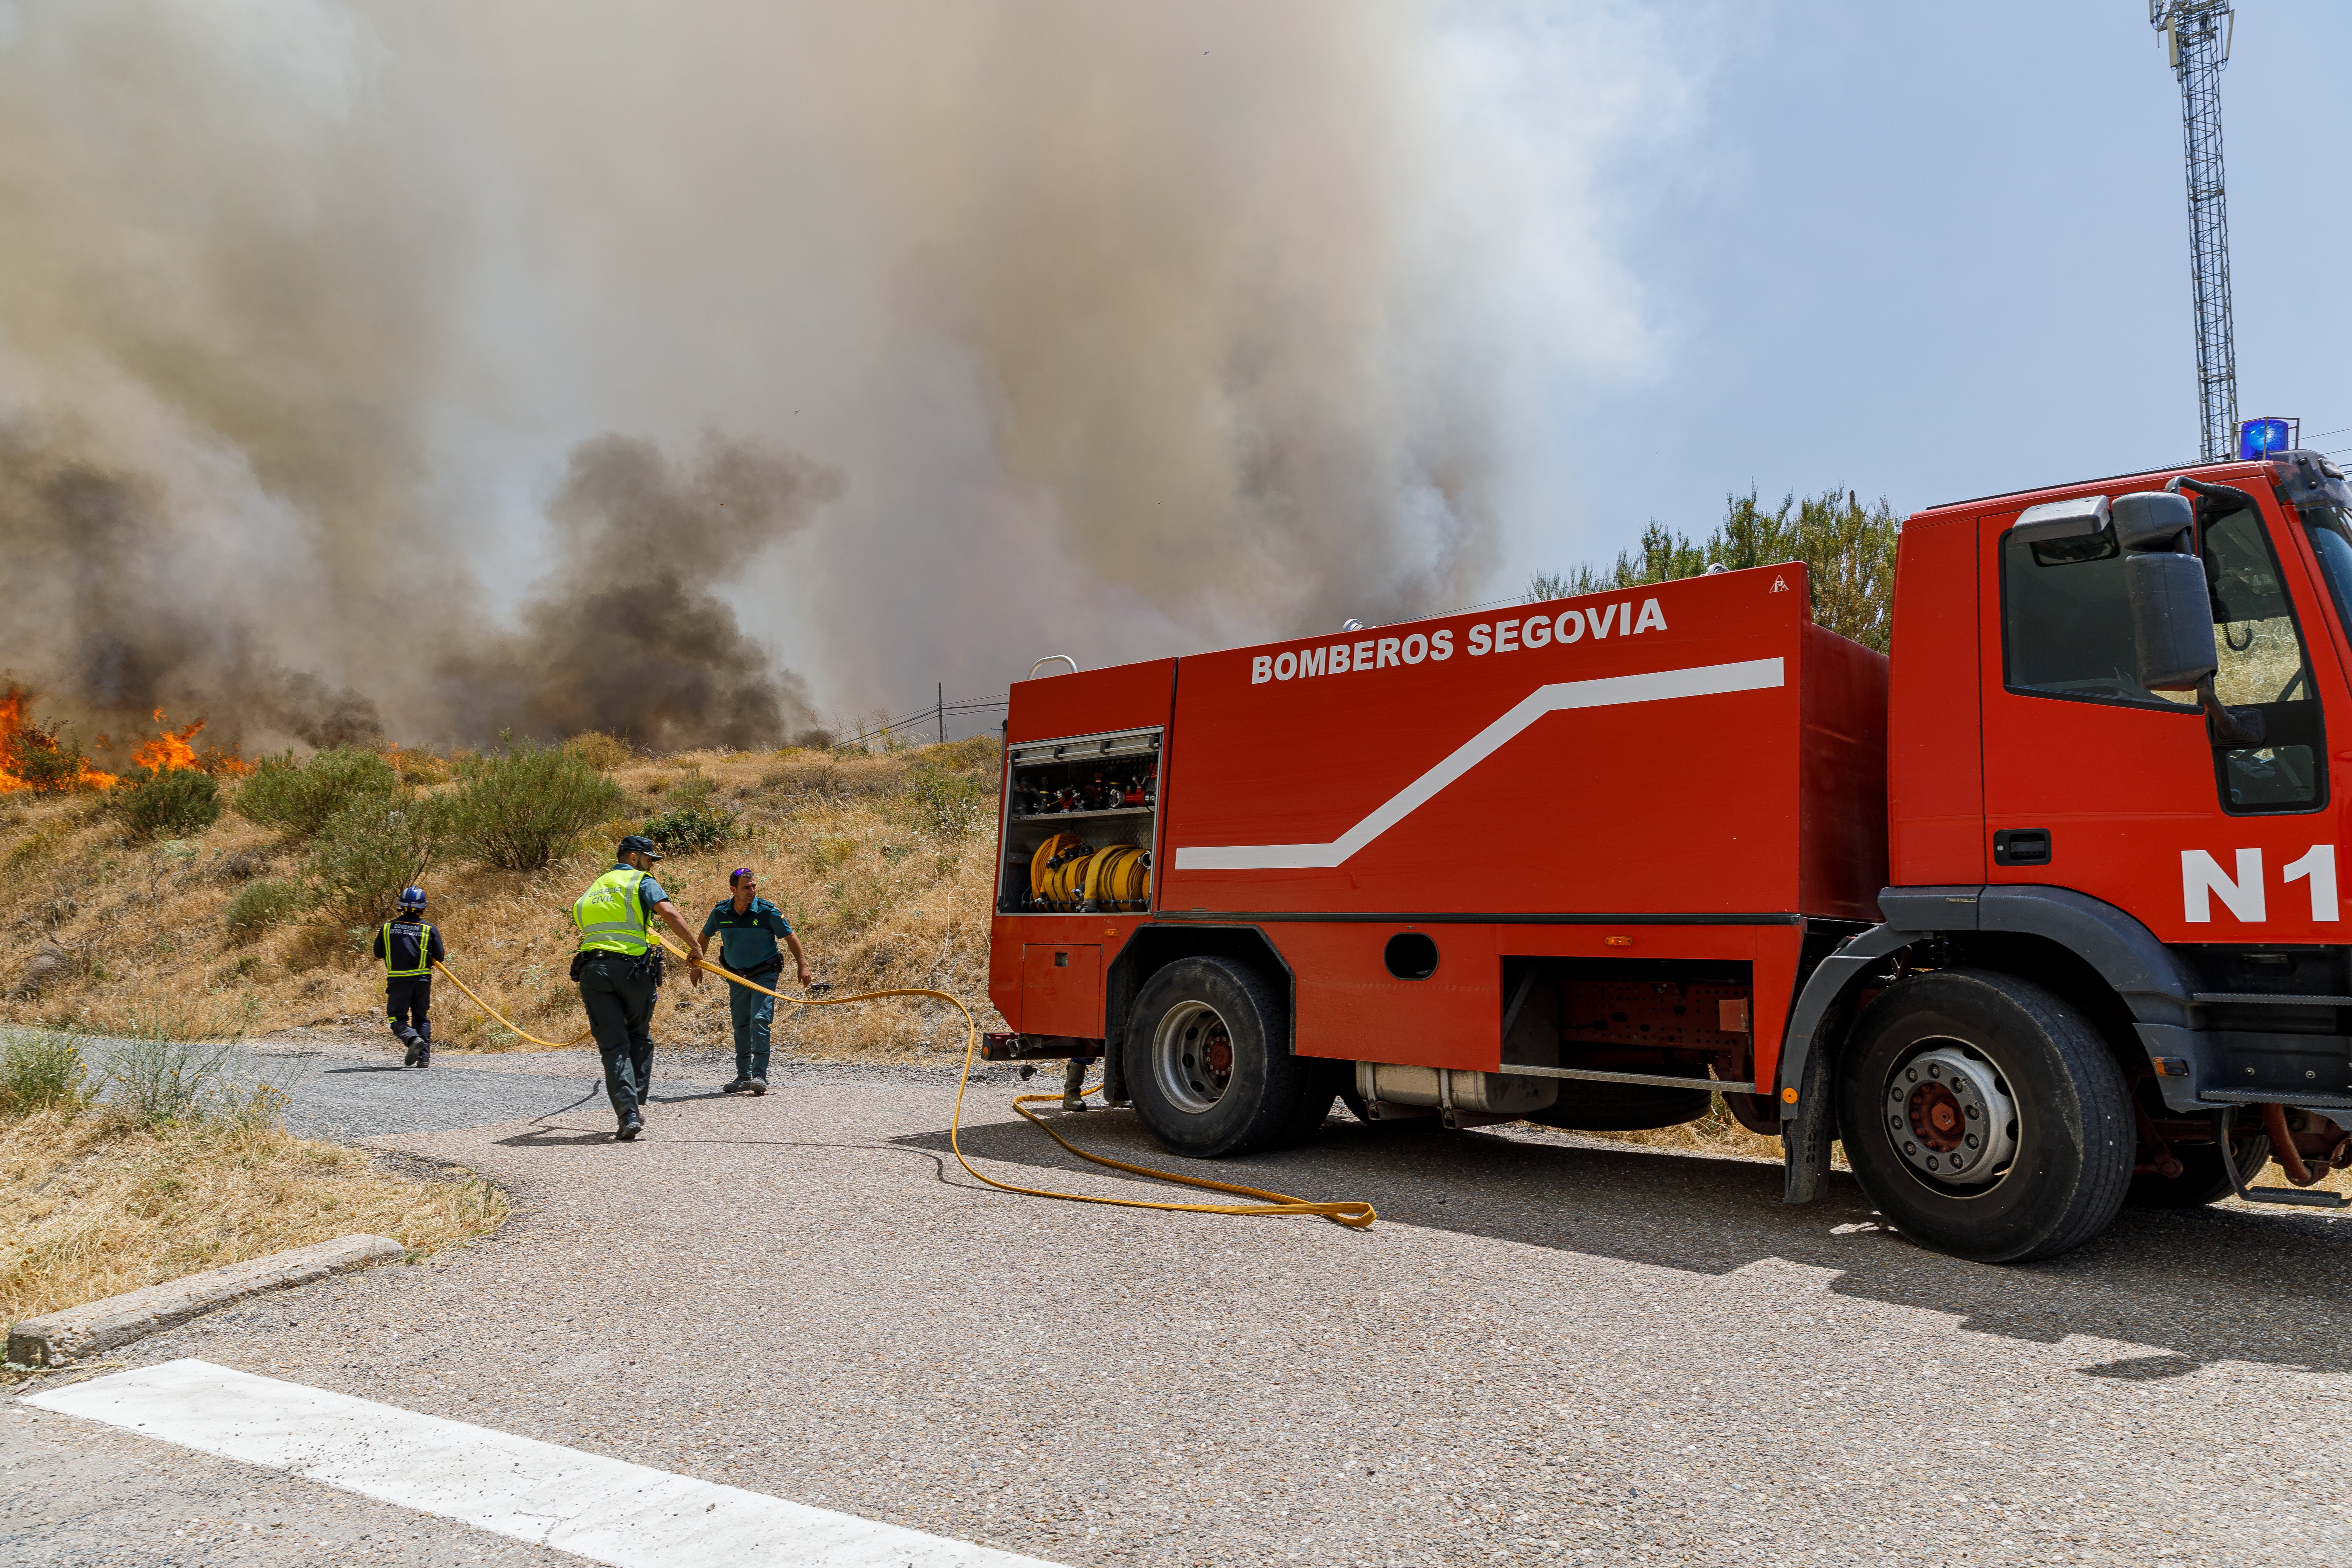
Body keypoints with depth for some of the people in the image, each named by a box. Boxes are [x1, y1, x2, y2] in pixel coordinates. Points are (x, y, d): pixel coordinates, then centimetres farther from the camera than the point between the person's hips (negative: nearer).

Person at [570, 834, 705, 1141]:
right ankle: (637, 1105, 16)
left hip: (592, 969, 4)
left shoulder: (593, 889, 27)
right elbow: (668, 912, -12)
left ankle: (628, 1114, -11)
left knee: (613, 1045, 1)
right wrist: (695, 947, -12)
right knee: (639, 1037, 18)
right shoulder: (641, 882, 6)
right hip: (633, 968, -4)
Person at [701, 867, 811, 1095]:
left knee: (760, 1022, -16)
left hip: (764, 975, -4)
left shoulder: (768, 912, -15)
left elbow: (791, 938, -4)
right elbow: (705, 936, 13)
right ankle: (744, 1077, 19)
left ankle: (759, 1076, -15)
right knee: (741, 1027, 10)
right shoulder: (720, 912, -6)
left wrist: (803, 967, -3)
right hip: (737, 977, 4)